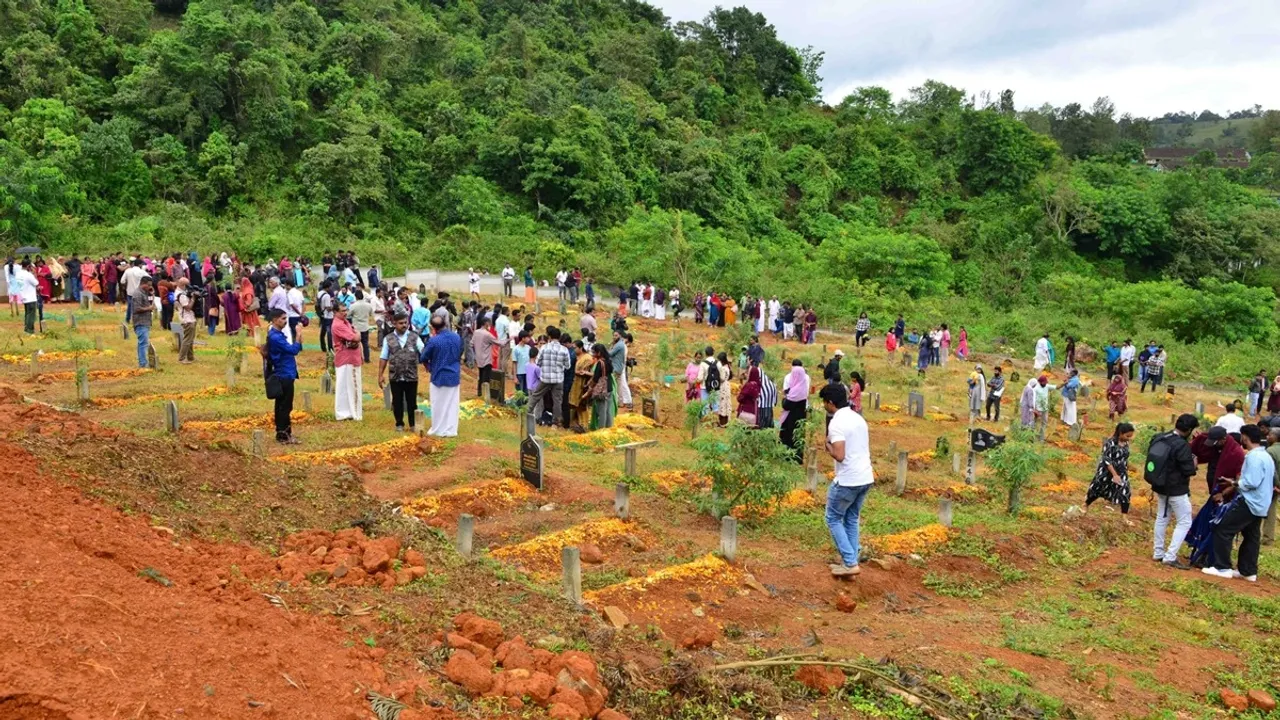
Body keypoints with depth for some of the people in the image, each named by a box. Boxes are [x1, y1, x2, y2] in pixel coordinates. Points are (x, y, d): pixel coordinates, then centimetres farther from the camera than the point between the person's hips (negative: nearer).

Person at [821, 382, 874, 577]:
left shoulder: (836, 423, -17)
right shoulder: (858, 418, 11)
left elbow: (839, 455, -25)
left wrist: (827, 444, -6)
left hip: (847, 480, -8)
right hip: (865, 478, 8)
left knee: (833, 519, 7)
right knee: (852, 520, 18)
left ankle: (850, 563, 2)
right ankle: (850, 562, 20)